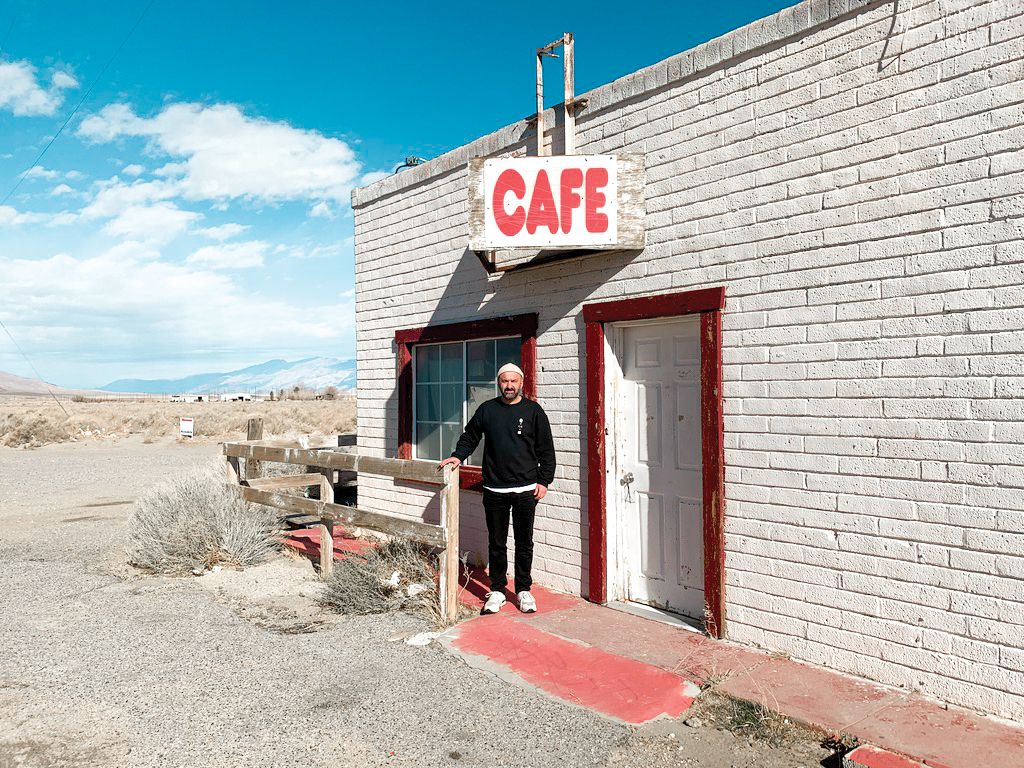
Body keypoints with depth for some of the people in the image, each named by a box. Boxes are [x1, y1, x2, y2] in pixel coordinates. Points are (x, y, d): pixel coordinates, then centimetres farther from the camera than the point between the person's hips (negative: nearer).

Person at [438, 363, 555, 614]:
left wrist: (544, 481, -3)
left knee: (524, 543, 8)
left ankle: (524, 589, 21)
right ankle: (497, 590, 20)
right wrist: (458, 456, 1)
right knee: (496, 543, 8)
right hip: (494, 490, 1)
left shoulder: (533, 410, 1)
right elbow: (470, 436, 18)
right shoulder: (487, 409, 6)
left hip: (526, 490, -1)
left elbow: (546, 449, 2)